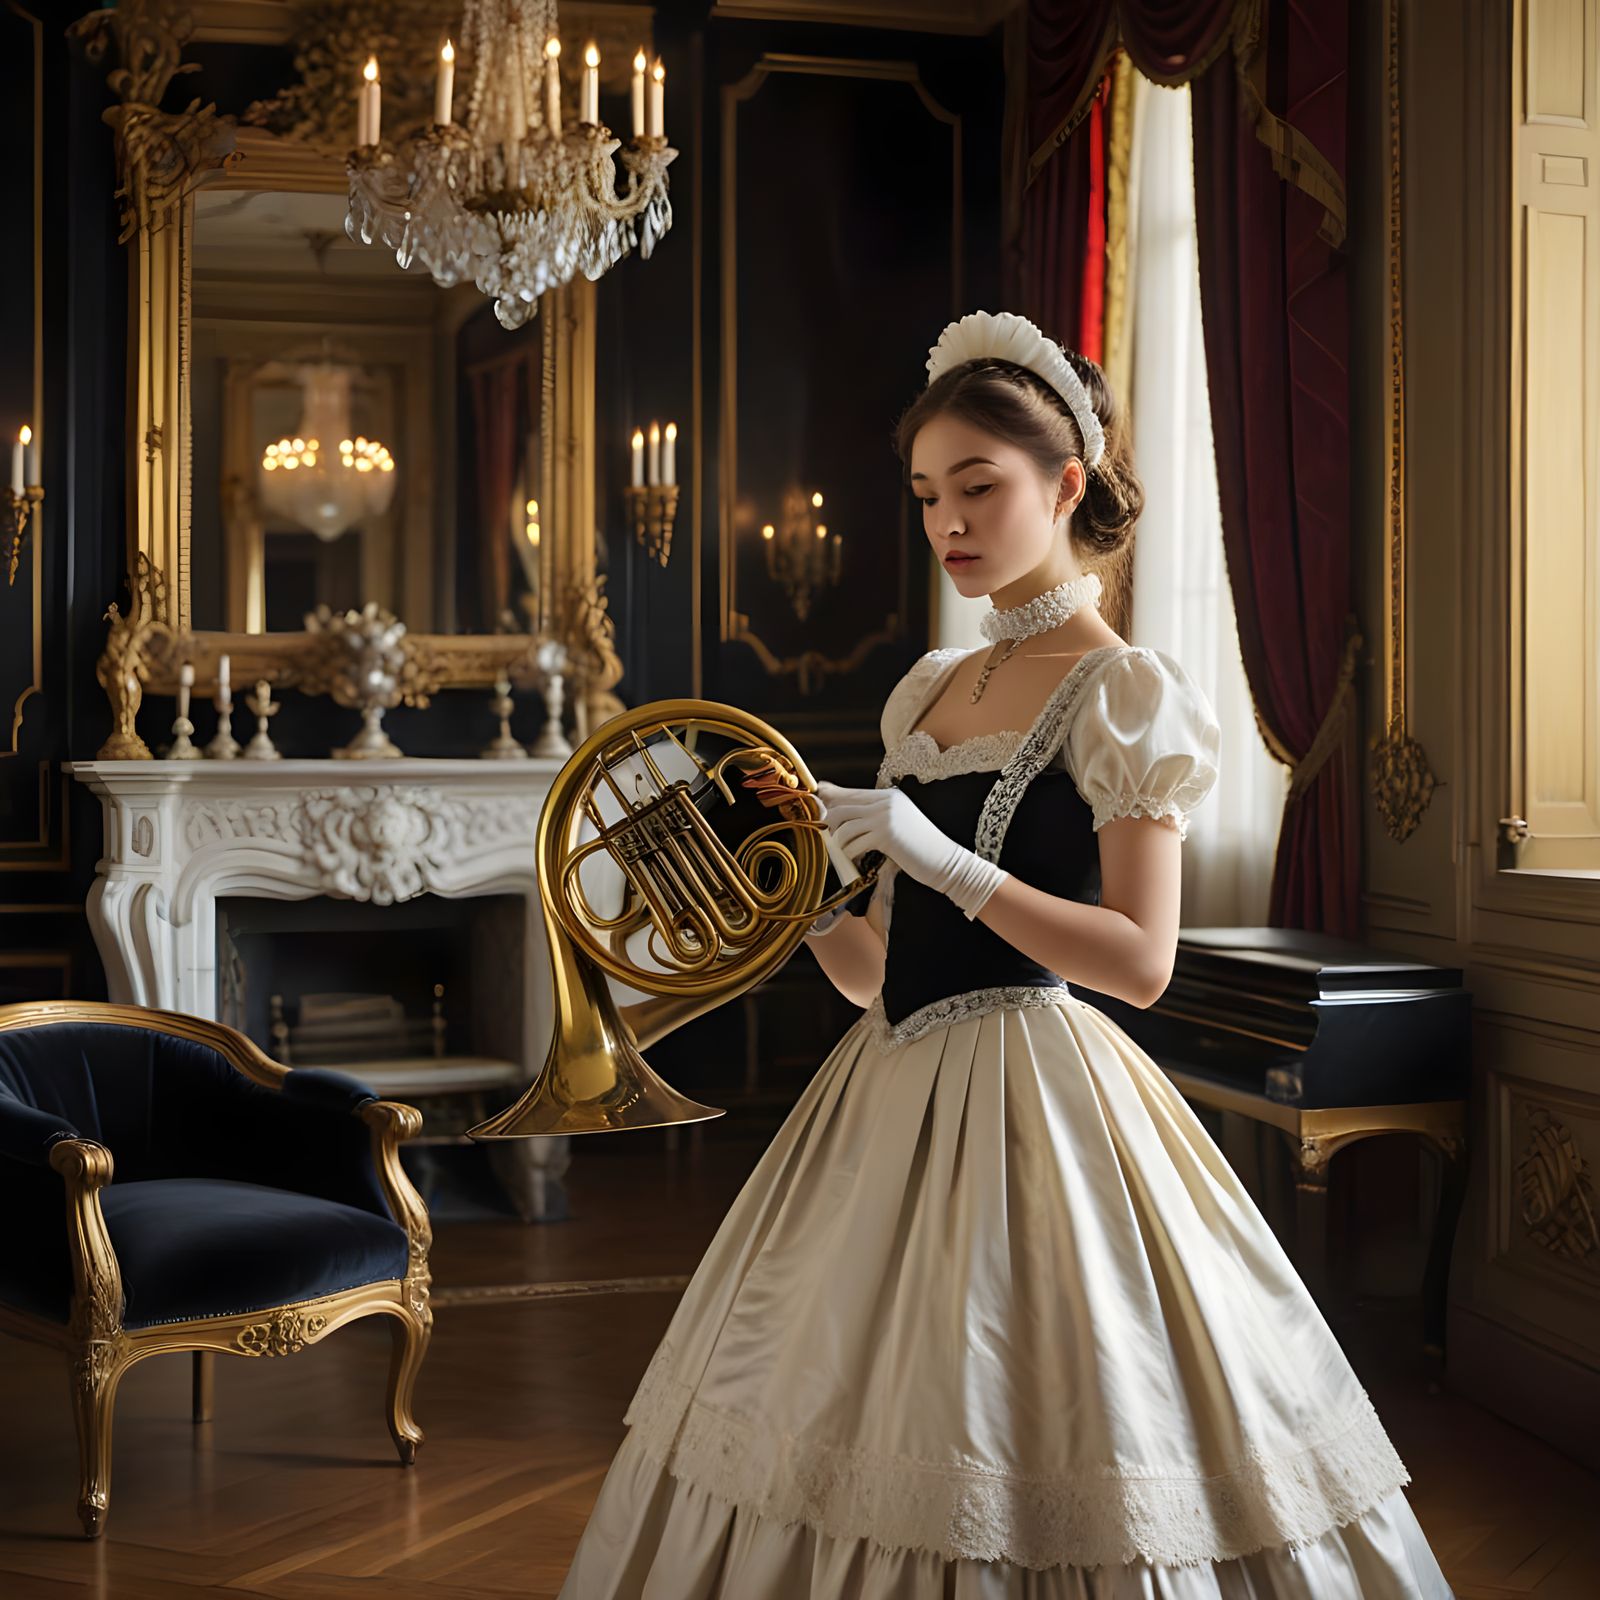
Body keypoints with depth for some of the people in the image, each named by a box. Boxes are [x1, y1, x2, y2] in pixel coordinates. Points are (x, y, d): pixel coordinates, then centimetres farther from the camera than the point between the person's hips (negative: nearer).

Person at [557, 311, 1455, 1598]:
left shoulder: (1123, 693, -7)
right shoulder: (929, 693, 14)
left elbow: (1142, 962, -16)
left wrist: (946, 862, -21)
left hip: (1035, 1103, -7)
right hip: (897, 1098, 7)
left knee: (1022, 1484, -2)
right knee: (846, 1460, 12)